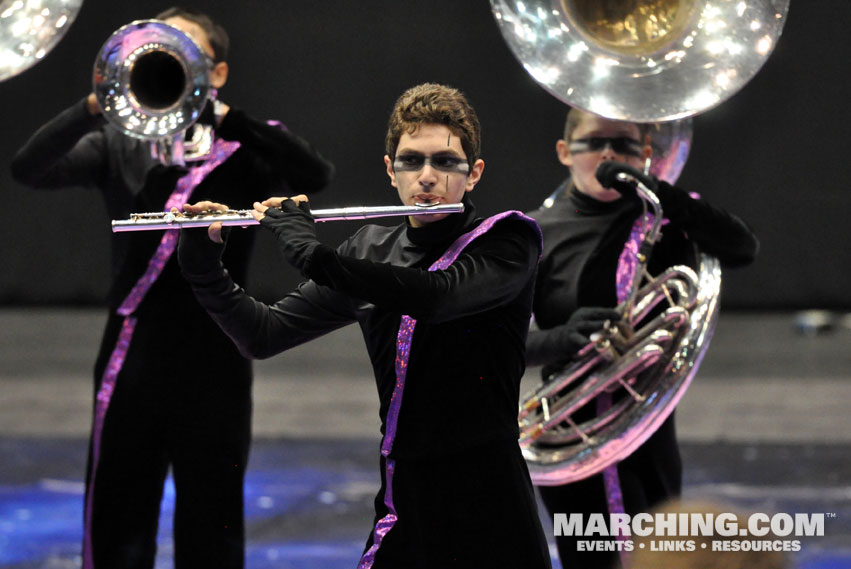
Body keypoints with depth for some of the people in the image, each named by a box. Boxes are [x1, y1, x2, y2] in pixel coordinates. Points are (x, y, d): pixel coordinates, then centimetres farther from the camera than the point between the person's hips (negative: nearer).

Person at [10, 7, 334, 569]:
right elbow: (31, 168, -9)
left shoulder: (243, 152, 2)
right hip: (131, 370, 1)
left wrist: (222, 117, -25)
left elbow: (314, 174, -17)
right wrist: (96, 105, -24)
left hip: (214, 373, -1)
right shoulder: (118, 147, 7)